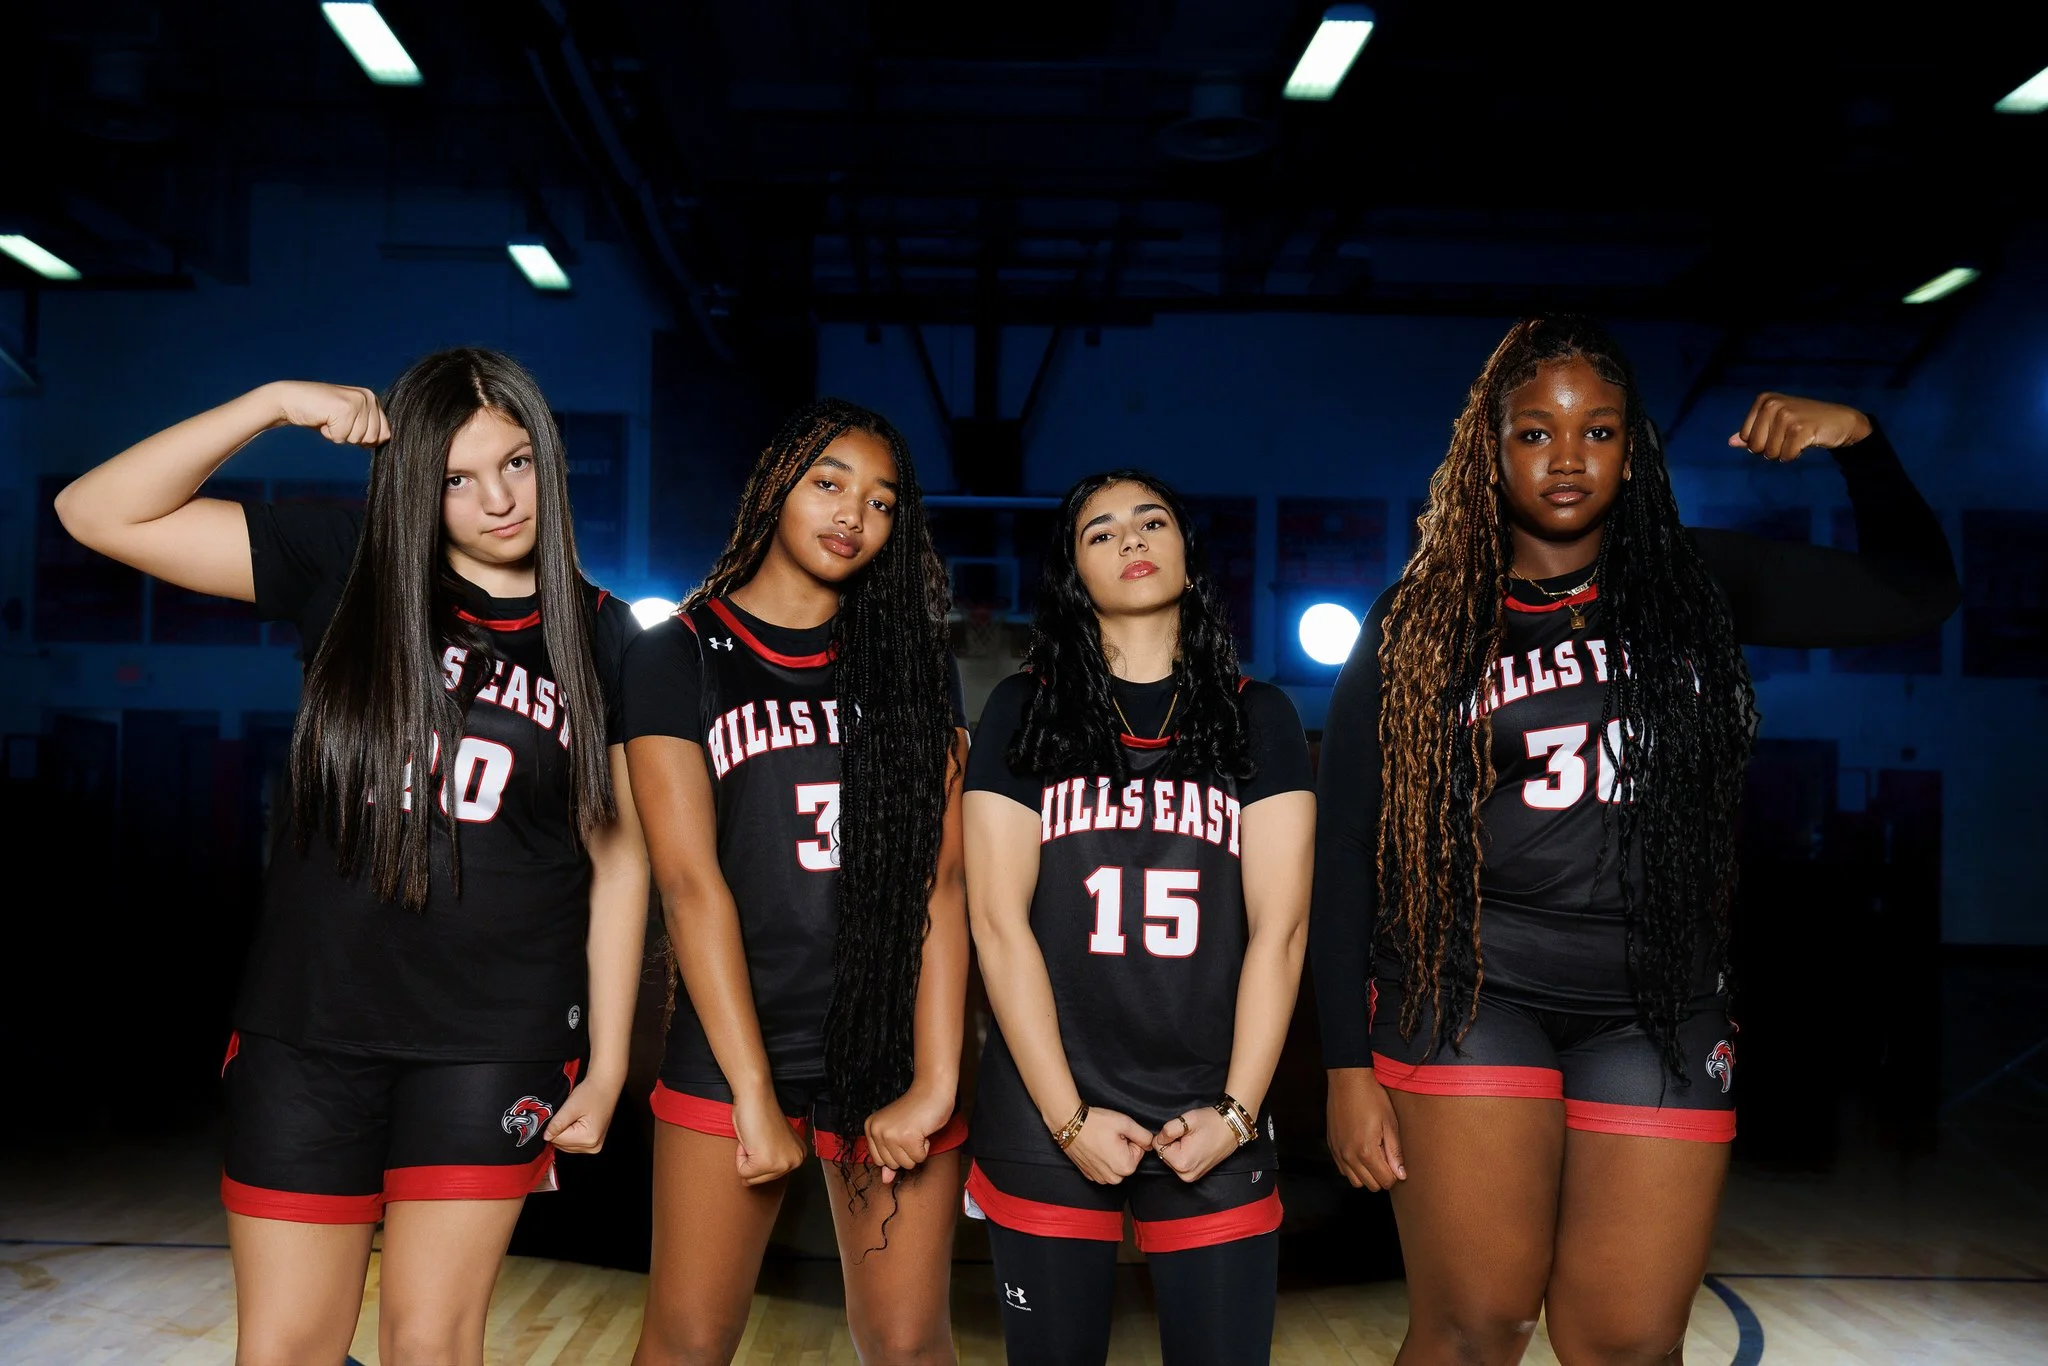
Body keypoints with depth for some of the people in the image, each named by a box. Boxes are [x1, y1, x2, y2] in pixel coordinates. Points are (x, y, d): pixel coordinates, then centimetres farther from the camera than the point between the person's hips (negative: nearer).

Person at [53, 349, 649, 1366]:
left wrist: (606, 1066, 1)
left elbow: (617, 861, 3)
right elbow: (98, 512, -5)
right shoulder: (347, 567, 0)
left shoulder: (597, 637, 2)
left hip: (494, 1042, -1)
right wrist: (276, 403, -13)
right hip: (309, 1025, 1)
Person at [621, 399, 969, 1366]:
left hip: (893, 1046, 2)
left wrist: (934, 1079, -11)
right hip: (731, 1046, -2)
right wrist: (756, 1093, -14)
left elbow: (940, 879, -1)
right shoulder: (679, 656, 2)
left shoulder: (913, 664, 9)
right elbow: (690, 881, -7)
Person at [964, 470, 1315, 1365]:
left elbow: (1278, 927, 1)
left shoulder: (1258, 718, 7)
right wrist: (1068, 1117, -9)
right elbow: (999, 920, -3)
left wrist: (1237, 1112, -7)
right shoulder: (1024, 711, 4)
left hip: (1212, 1127, 1)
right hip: (1045, 1126, 0)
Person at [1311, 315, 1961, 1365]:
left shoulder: (1695, 585, 8)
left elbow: (1916, 590, 15)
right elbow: (1345, 853, 0)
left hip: (1660, 1010, 2)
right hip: (1472, 997, -2)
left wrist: (1858, 443, -1)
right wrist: (1349, 1064, -5)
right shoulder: (1415, 627, 2)